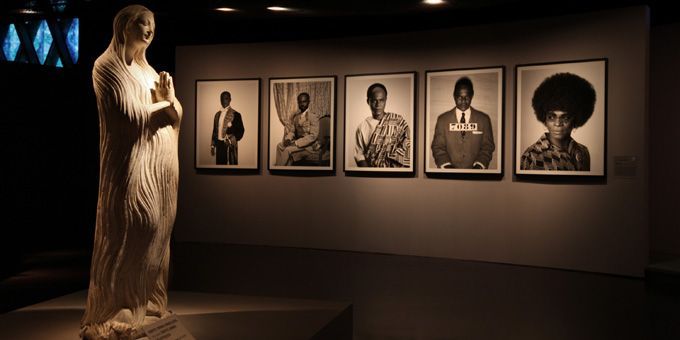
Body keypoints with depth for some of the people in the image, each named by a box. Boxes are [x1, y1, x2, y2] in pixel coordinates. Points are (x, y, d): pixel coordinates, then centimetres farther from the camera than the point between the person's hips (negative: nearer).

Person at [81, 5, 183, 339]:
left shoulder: (147, 69, 18)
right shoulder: (107, 67, -6)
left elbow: (176, 116, 13)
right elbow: (131, 116, -17)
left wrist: (170, 98, -9)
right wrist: (164, 102, -2)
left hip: (160, 162, 8)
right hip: (133, 162, -8)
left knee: (156, 231, 9)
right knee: (131, 232, -7)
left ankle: (147, 300, 20)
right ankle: (117, 310, 3)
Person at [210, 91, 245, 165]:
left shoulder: (235, 114, -5)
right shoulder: (217, 114, 13)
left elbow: (241, 130, -6)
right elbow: (215, 130, 16)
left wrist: (232, 140, -17)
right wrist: (213, 145, 13)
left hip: (230, 145, -5)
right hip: (219, 145, 5)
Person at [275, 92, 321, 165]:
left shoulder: (314, 116, -13)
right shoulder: (295, 115, 9)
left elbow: (313, 136, -19)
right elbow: (292, 131, 12)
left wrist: (296, 143, -23)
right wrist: (288, 139, -13)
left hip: (309, 145, -7)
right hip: (297, 141, 7)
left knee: (287, 150, -24)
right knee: (280, 146, -11)